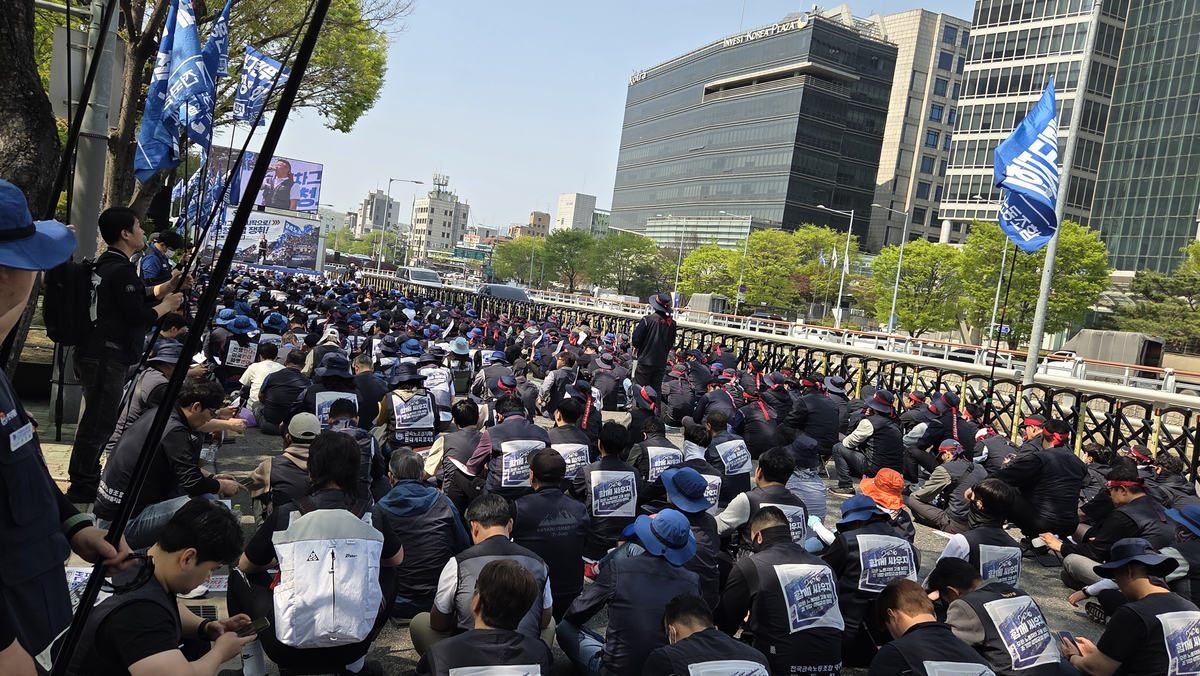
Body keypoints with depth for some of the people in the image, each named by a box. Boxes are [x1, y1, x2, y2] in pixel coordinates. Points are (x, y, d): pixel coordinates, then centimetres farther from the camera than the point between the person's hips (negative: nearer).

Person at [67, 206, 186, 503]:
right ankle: (82, 488, 1)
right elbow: (136, 316, -20)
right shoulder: (121, 270, -17)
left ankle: (86, 480, 30)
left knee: (97, 419, 19)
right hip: (107, 356, -11)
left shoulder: (104, 264, 15)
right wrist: (167, 305, -5)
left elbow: (135, 296, 23)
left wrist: (168, 286, 14)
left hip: (97, 353, 11)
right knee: (100, 421, -5)